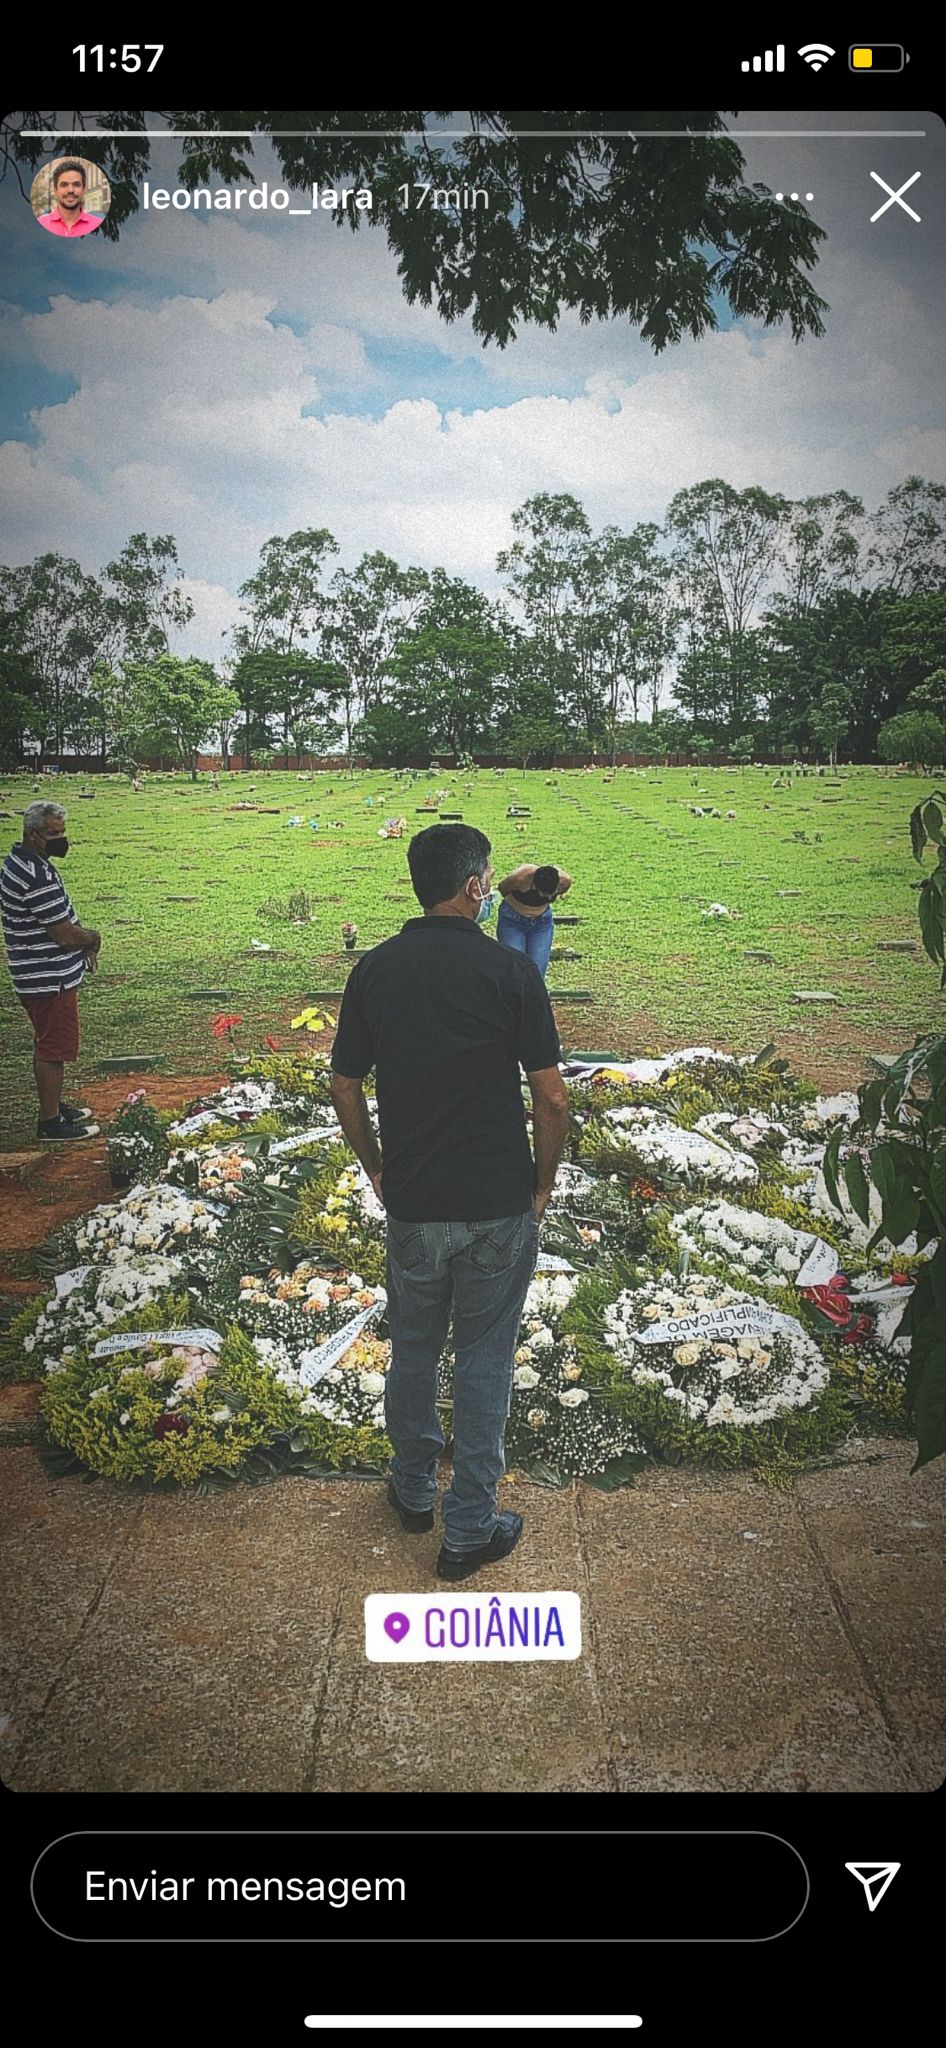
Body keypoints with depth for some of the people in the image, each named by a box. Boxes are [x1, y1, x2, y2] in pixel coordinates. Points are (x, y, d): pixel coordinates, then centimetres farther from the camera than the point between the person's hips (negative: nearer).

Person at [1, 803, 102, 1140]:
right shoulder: (37, 877, -26)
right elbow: (65, 936, -24)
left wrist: (81, 934, 3)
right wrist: (93, 938, -4)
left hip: (37, 977, 10)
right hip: (49, 981, -10)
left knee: (47, 1045, 21)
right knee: (53, 1049, 0)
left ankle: (53, 1105, 34)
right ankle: (50, 1122, 10)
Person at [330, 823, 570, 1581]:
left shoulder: (374, 970, -3)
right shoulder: (510, 971, -14)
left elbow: (345, 1090, 4)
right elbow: (551, 1096, -12)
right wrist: (543, 1183, 2)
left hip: (411, 1204, 3)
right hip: (497, 1206, -3)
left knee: (413, 1350, 21)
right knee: (484, 1362, 10)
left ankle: (414, 1492, 40)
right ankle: (470, 1529, 21)